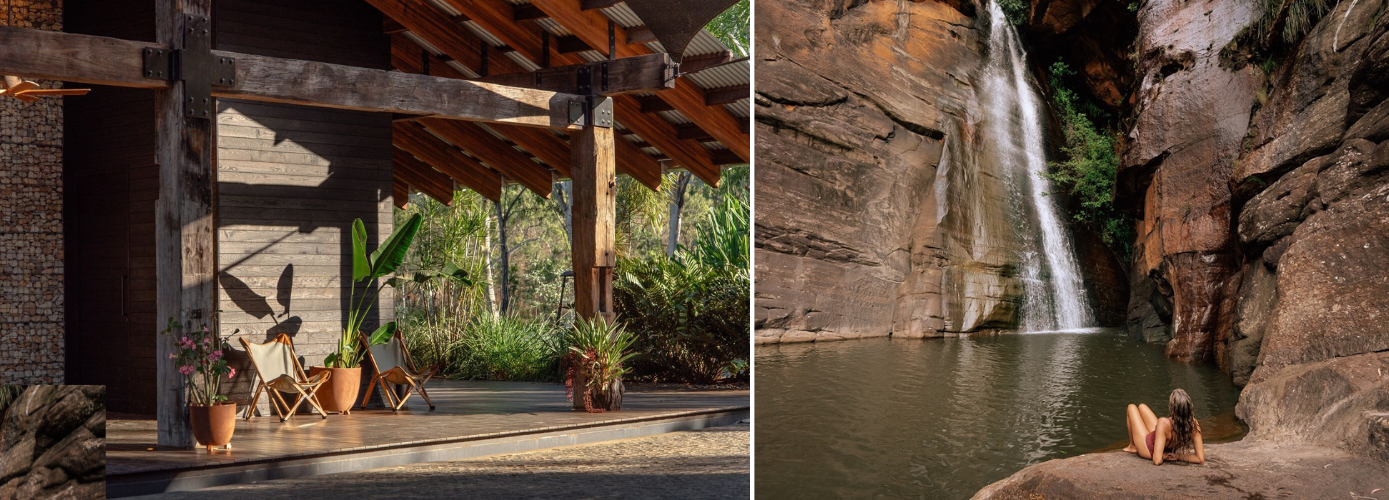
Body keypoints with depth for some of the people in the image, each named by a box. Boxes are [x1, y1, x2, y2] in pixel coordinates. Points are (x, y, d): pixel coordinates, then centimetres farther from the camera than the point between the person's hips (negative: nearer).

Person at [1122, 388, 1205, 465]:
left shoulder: (1164, 423, -45)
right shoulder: (1194, 424, -31)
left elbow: (1157, 460, -45)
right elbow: (1201, 459, -28)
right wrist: (1178, 456, -20)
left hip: (1148, 451, -5)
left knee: (1131, 407, 19)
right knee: (1141, 406, 27)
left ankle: (1132, 446, 40)